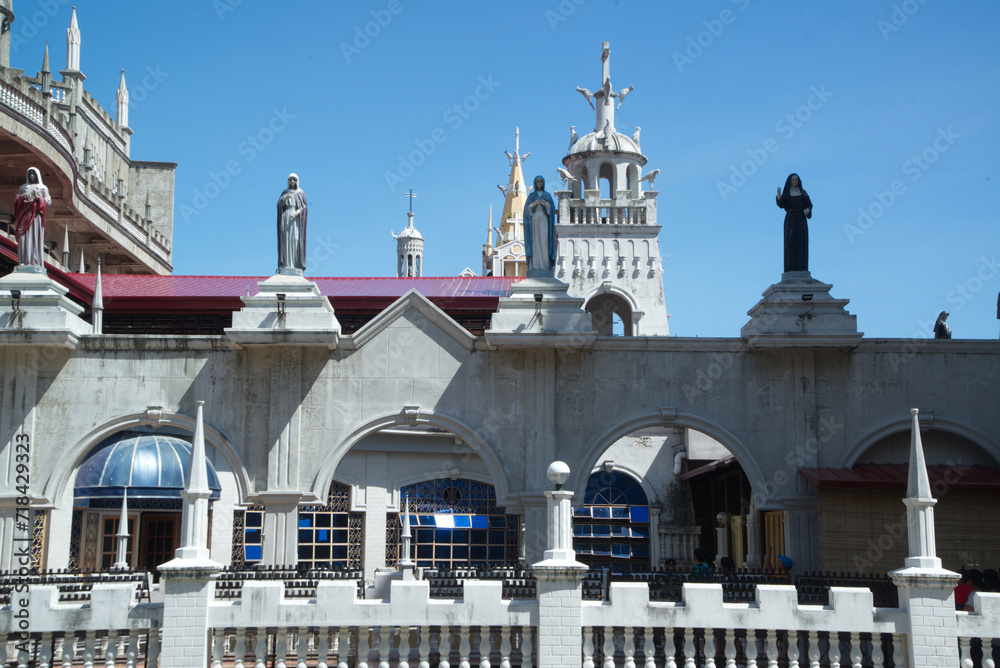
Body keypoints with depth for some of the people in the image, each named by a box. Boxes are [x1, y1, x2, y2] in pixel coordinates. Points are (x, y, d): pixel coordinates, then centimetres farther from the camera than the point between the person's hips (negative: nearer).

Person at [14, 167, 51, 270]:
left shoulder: (43, 188, 13)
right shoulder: (23, 187, 20)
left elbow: (48, 202, 5)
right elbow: (16, 200, 15)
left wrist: (37, 197, -11)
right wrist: (22, 197, -6)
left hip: (36, 215, -2)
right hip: (25, 215, 2)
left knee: (36, 237, -9)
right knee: (24, 238, -9)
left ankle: (36, 262, -12)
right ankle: (24, 261, -13)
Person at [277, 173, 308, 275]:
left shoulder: (301, 193, 8)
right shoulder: (284, 192, 13)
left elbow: (305, 207, 0)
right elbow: (279, 204, 1)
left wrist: (296, 213, -17)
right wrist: (285, 198, -19)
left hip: (296, 219, -2)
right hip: (285, 218, 2)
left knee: (296, 240, -10)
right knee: (285, 240, -6)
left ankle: (297, 265, -11)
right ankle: (286, 265, -9)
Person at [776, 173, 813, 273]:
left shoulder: (803, 192, 12)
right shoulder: (786, 193, 7)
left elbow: (809, 205, 7)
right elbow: (781, 205, -8)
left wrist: (808, 209, -16)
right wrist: (778, 195, -24)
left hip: (801, 219, 2)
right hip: (790, 219, -2)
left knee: (802, 241, -7)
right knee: (791, 242, -10)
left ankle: (802, 266, -7)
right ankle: (791, 266, -9)